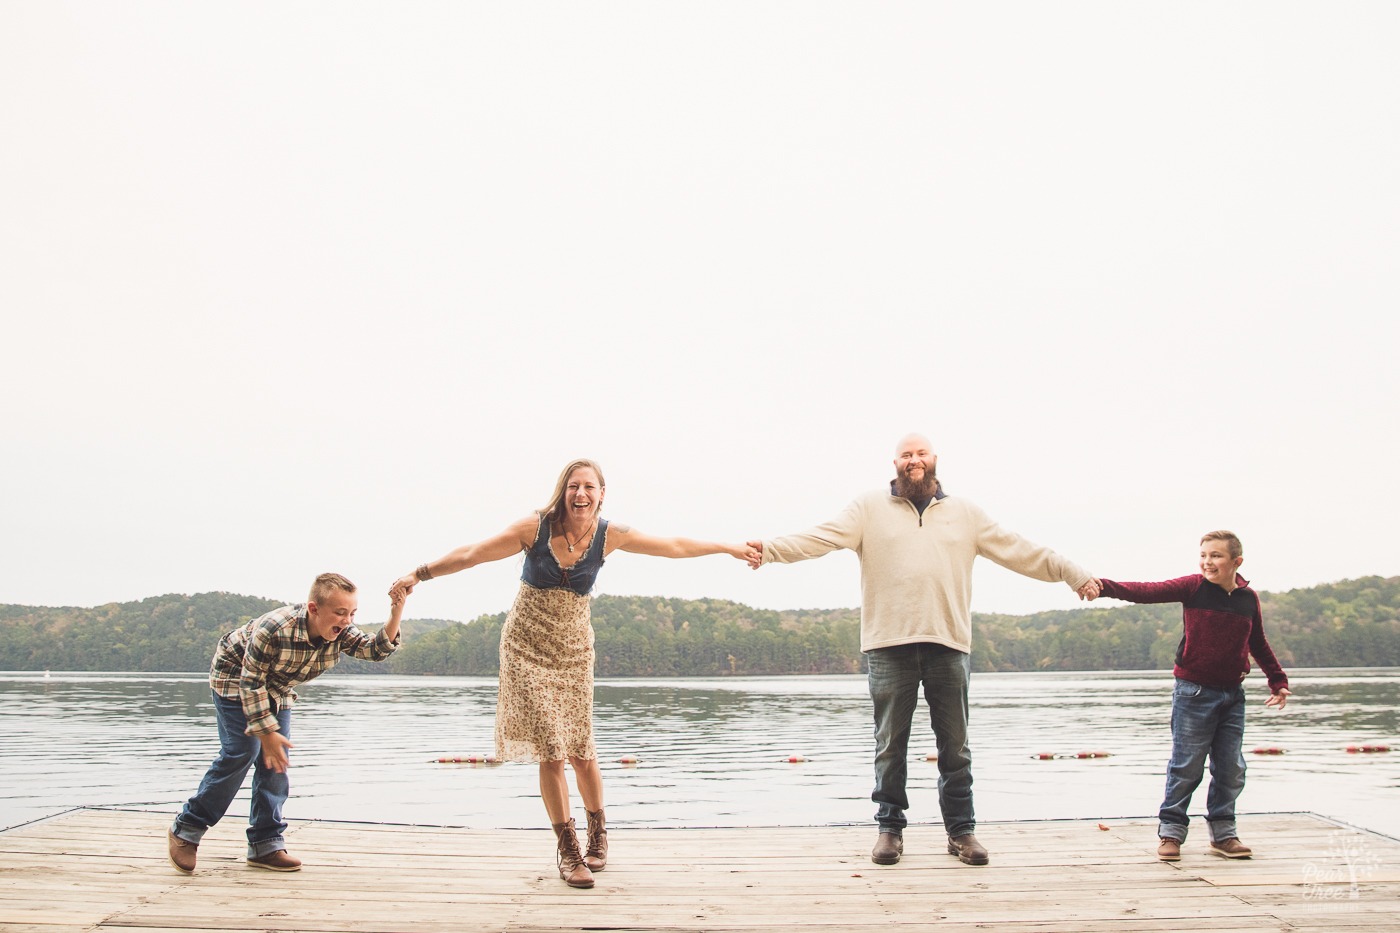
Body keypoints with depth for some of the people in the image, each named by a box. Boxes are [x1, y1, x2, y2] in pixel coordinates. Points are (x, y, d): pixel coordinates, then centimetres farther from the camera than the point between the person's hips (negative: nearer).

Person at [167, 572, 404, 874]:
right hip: (236, 677, -6)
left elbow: (377, 648, -28)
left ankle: (266, 845, 5)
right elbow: (251, 683, -31)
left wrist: (396, 613, -46)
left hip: (278, 690, 6)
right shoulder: (274, 629, -39)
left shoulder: (341, 633, -21)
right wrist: (266, 732, -29)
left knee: (276, 760, -1)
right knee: (240, 753, -15)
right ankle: (186, 829, -1)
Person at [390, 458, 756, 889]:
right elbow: (472, 554, -8)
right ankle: (567, 848, 7)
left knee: (580, 747, 0)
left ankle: (598, 829, 27)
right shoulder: (536, 527, -14)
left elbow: (675, 546, 2)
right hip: (527, 646, -1)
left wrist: (730, 548, 7)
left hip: (573, 649, 1)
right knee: (550, 748, -6)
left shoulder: (609, 535, -8)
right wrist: (419, 574, -7)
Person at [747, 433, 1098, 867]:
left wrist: (1074, 574, 12)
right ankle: (890, 829, 15)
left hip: (949, 644, 2)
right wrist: (768, 549, -18)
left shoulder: (964, 513, 14)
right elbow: (820, 538, -4)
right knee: (890, 745, 5)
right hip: (889, 644, -2)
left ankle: (961, 831, 17)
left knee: (955, 745, 7)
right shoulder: (870, 508, 7)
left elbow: (1019, 551, 15)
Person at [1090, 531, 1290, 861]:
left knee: (1231, 769, 8)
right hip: (1194, 693, -4)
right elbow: (1148, 592, -19)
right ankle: (1170, 832, 11)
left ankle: (1223, 833, 22)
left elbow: (1258, 645, 20)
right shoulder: (1193, 587, -7)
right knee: (1186, 768, -1)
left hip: (1232, 694, 4)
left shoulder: (1249, 598, 5)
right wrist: (1105, 587, -34)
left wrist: (1278, 681, 21)